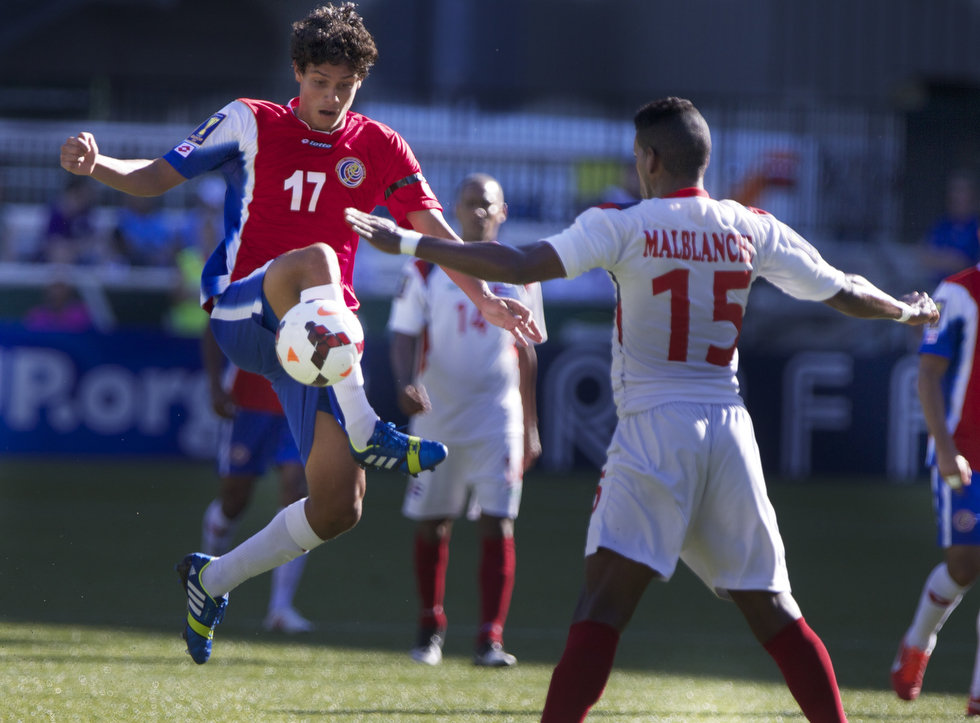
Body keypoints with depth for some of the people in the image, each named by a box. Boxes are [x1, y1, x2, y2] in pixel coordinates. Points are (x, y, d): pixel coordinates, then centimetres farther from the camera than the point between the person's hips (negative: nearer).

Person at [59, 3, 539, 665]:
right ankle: (363, 431, -48)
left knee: (339, 507, -7)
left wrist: (487, 299, -2)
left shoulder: (380, 149, 10)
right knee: (314, 258, -40)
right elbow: (157, 177, 2)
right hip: (239, 311, -4)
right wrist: (96, 164, -18)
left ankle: (214, 580, 19)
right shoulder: (252, 124, 3)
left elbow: (435, 231, 10)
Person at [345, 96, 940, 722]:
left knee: (604, 602, -10)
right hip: (729, 430, 4)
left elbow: (519, 267, -14)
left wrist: (408, 243, -8)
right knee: (771, 608, 11)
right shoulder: (753, 229, 7)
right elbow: (843, 292, 17)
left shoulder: (621, 227, -4)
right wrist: (906, 312, 38)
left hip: (653, 433, -4)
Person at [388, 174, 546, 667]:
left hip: (497, 420, 0)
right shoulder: (426, 269, 0)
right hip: (437, 419, 0)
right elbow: (404, 336, -3)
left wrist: (531, 428, 14)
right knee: (431, 525, 7)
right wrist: (406, 386, -24)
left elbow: (526, 354, 13)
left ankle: (490, 639, -10)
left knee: (497, 525, -10)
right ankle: (430, 628, 25)